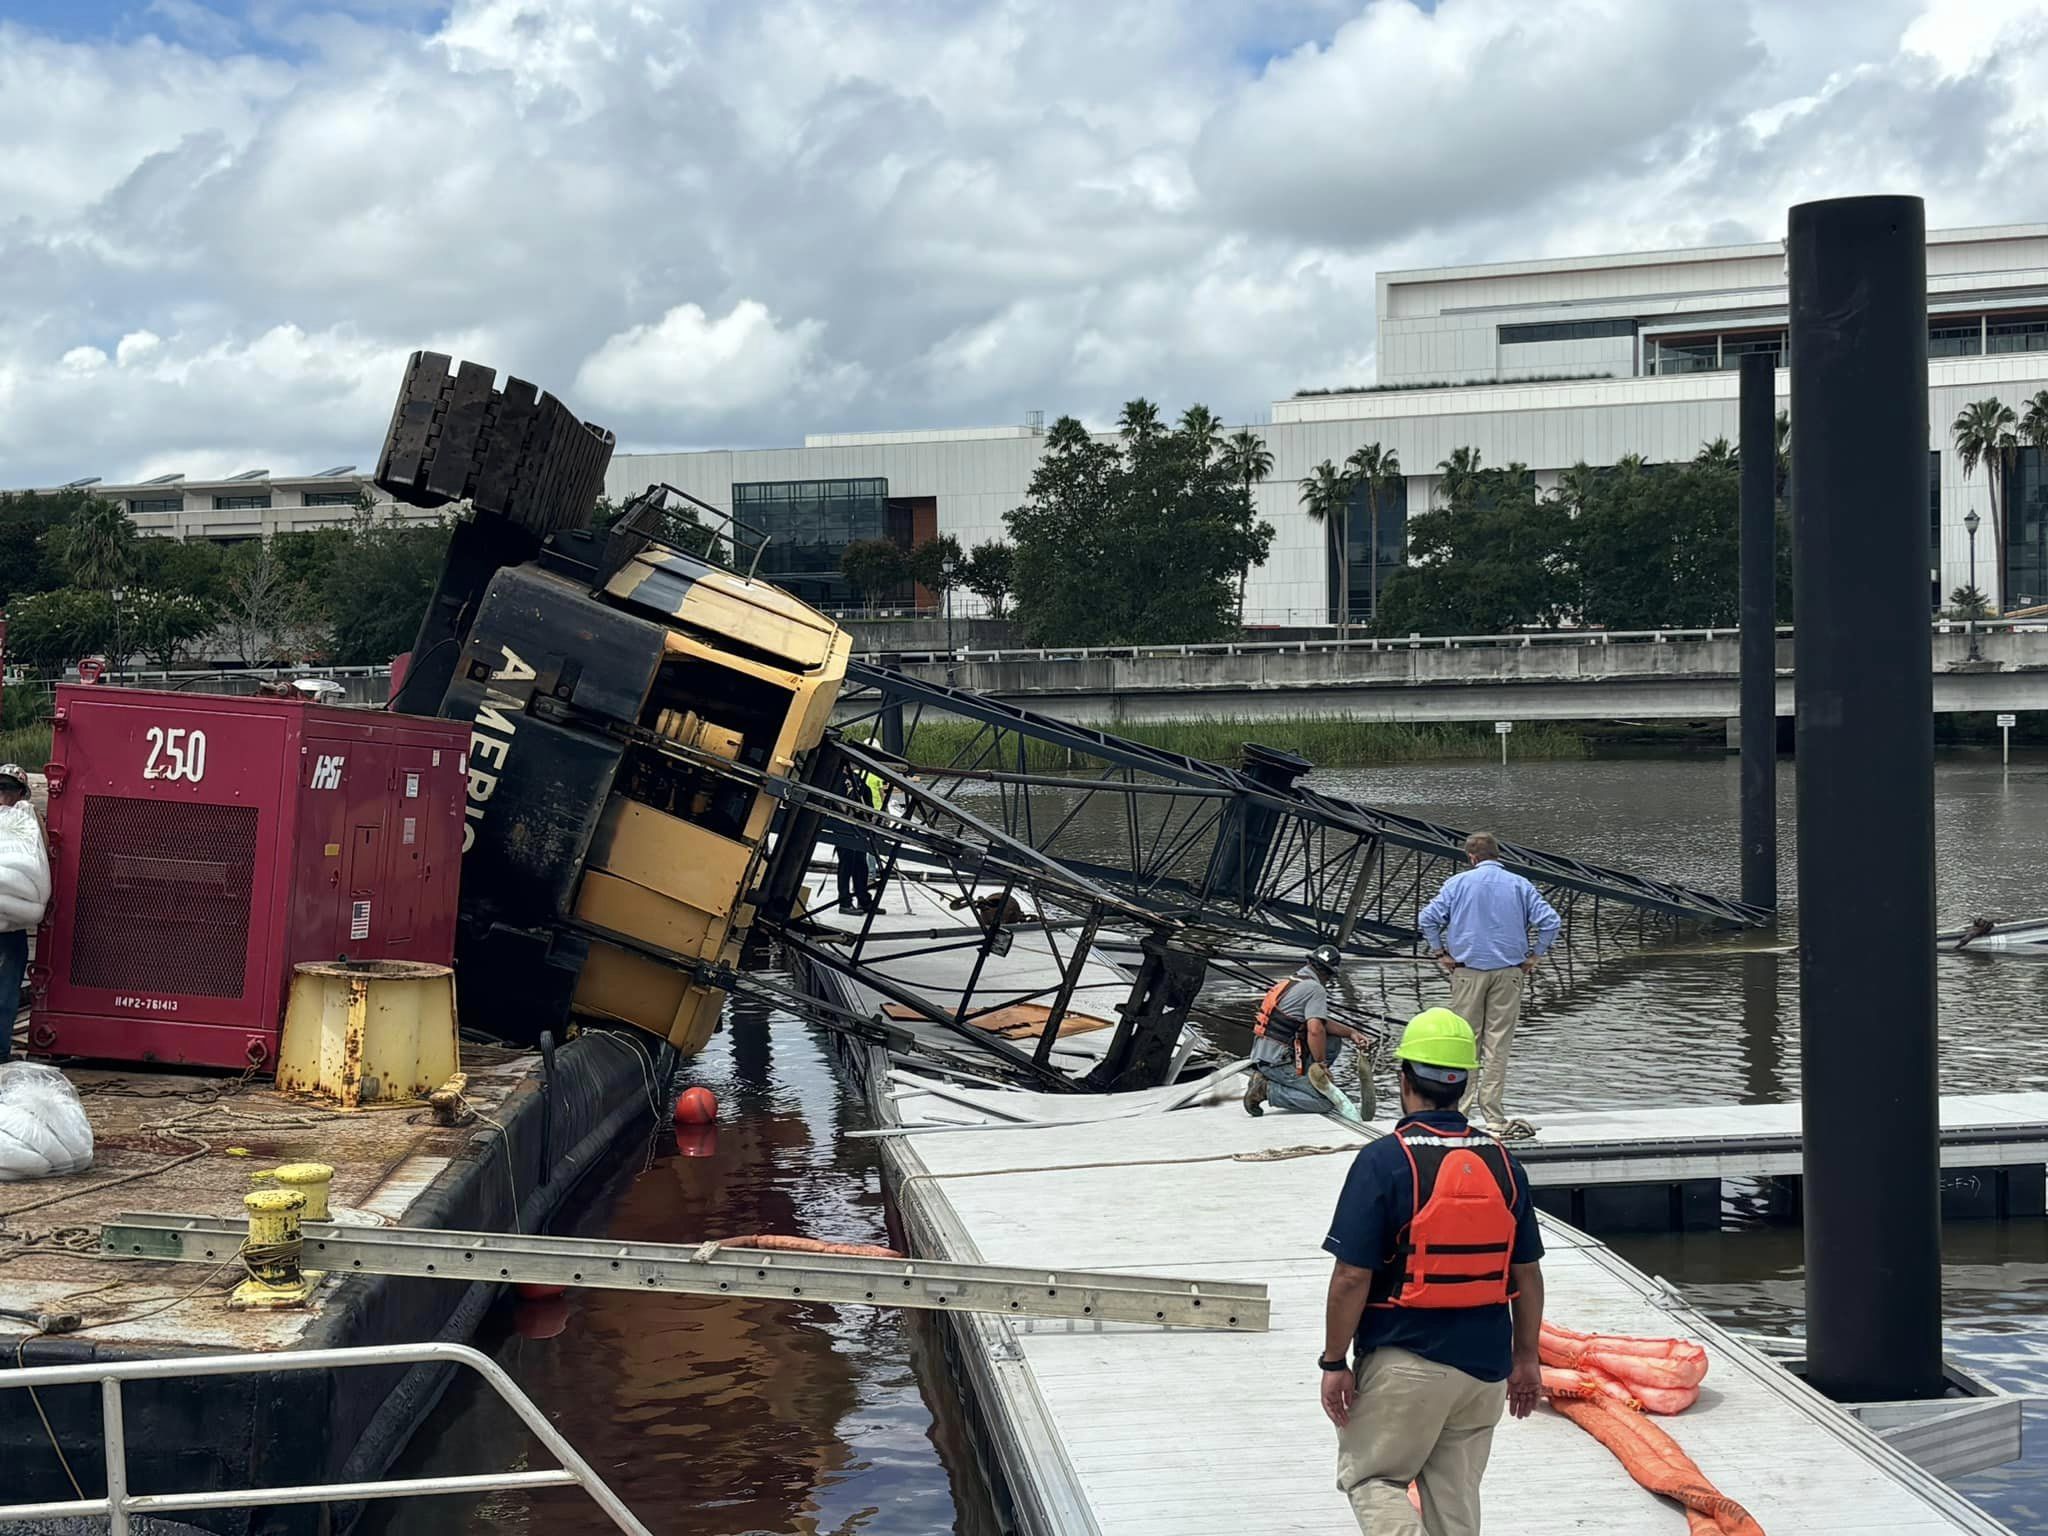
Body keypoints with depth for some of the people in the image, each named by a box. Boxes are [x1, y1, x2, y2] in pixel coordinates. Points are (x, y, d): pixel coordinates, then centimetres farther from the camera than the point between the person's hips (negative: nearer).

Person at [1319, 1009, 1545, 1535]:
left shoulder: (1383, 1161, -14)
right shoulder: (1503, 1162, 2)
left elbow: (1352, 1278, -15)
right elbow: (1528, 1275, 7)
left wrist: (1334, 1363, -5)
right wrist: (1525, 1358, 17)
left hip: (1404, 1363, -5)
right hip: (1485, 1365, 5)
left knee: (1367, 1476, 11)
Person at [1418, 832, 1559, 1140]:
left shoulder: (1458, 883, 1)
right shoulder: (1519, 885, 4)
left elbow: (1429, 918, -7)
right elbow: (1550, 920, -4)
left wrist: (1441, 954, 2)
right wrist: (1535, 957, 4)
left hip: (1467, 972, -1)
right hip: (1508, 973, 1)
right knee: (1498, 1045, 3)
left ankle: (1460, 1110, 5)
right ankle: (1494, 1117, 3)